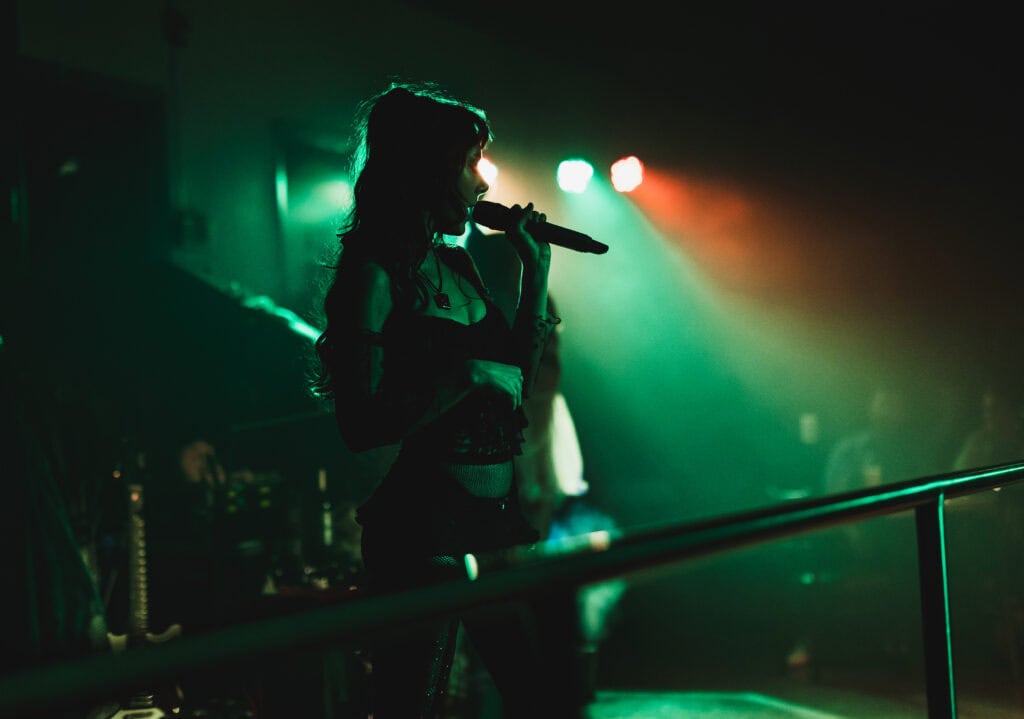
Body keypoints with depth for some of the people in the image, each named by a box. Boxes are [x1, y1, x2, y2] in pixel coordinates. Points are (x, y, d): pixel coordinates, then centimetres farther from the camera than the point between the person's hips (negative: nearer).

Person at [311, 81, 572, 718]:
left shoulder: (458, 265, 12)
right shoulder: (374, 272, -11)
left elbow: (517, 381, 17)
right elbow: (362, 425, -18)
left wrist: (536, 272, 11)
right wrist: (469, 377, -20)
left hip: (496, 522, 8)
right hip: (423, 531, -8)